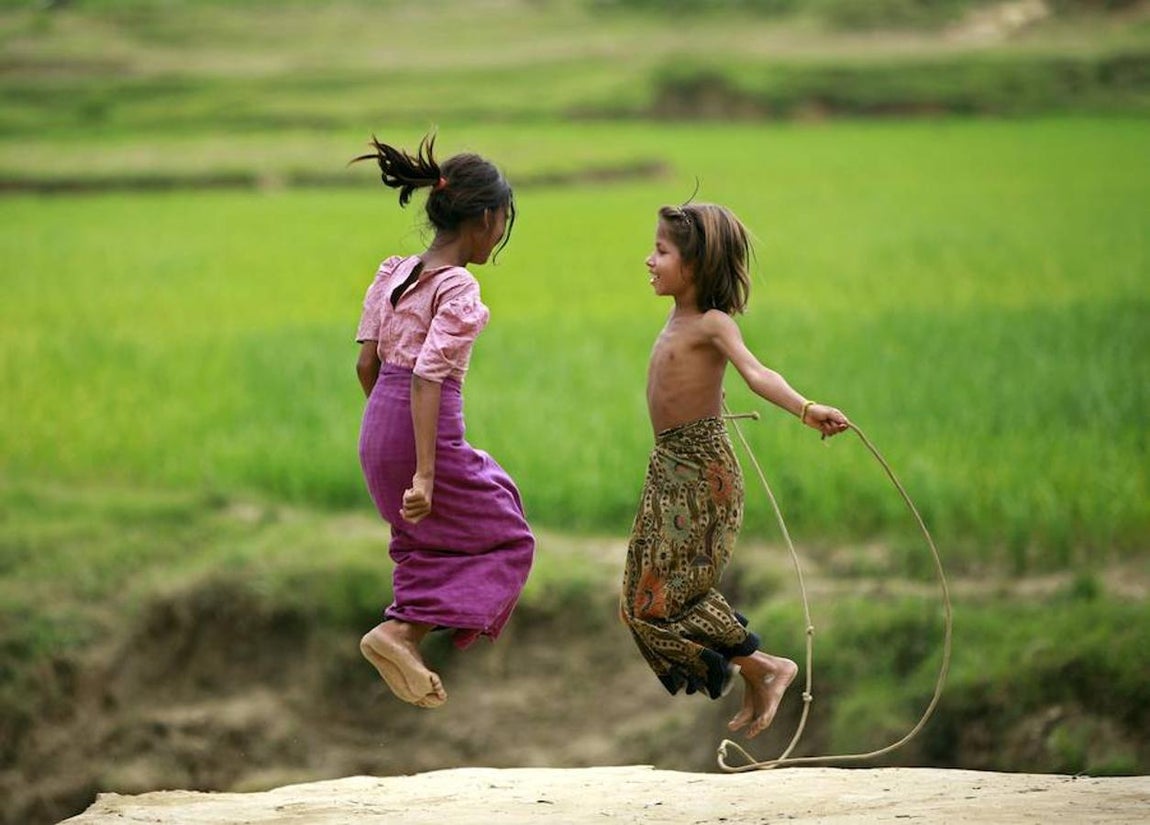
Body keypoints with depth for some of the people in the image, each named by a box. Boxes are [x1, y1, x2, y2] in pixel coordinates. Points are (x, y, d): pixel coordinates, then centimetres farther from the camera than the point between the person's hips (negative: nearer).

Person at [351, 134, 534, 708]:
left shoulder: (392, 272, 7)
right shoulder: (460, 289, -16)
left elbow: (366, 363, 10)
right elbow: (427, 377, -23)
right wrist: (424, 473, -24)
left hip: (377, 427, 8)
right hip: (428, 432, -8)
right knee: (505, 538, 8)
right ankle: (398, 632, -4)